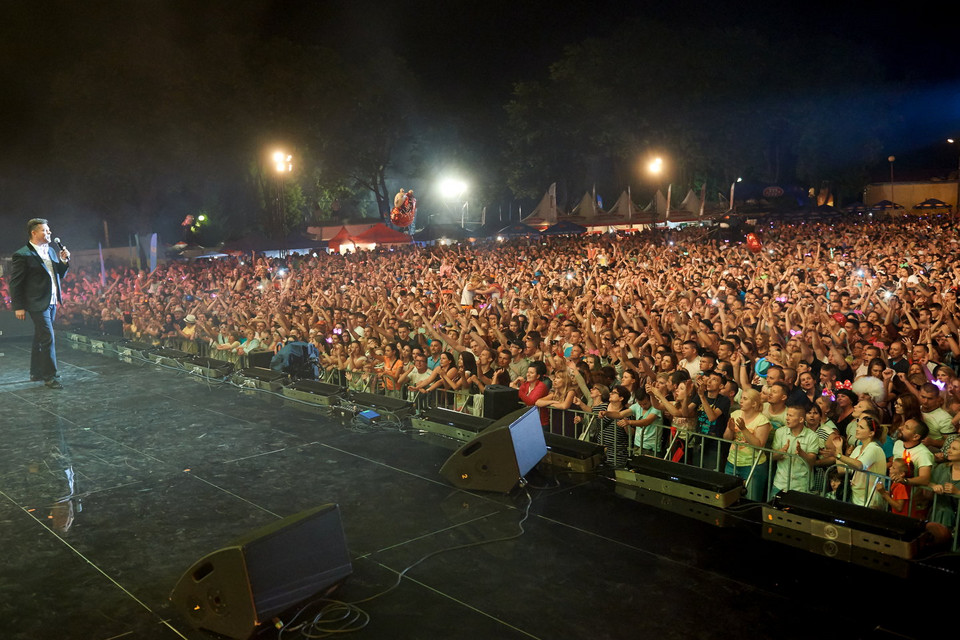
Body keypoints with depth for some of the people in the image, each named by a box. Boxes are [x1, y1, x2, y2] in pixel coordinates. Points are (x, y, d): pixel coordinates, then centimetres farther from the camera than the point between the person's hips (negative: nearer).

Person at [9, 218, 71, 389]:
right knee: (48, 339, -9)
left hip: (52, 302, 8)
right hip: (38, 304, -8)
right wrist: (18, 307, -12)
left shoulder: (50, 251, 11)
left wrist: (64, 261, -2)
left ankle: (36, 373, 28)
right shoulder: (22, 255, -13)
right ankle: (50, 377, -2)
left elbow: (60, 275, 16)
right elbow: (15, 283, -11)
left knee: (40, 338, 17)